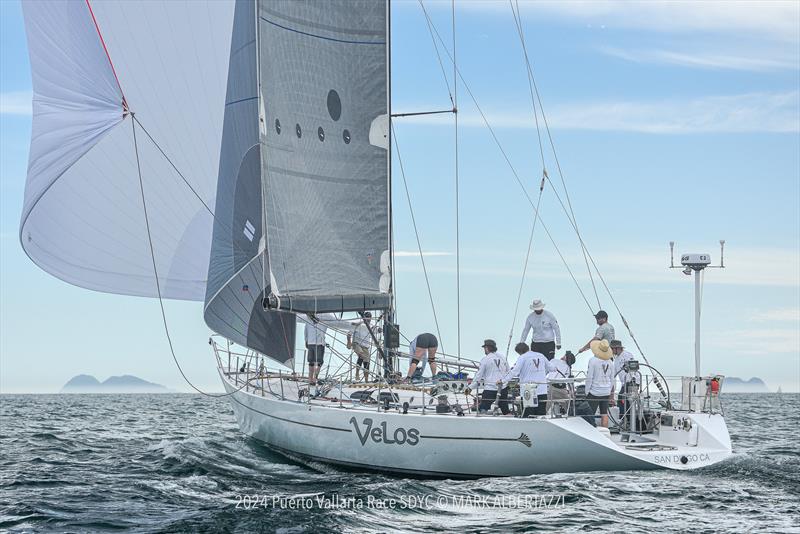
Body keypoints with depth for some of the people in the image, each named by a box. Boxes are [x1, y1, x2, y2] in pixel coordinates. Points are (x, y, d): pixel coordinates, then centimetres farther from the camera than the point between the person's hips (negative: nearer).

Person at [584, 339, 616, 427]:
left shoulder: (593, 361, -13)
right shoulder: (610, 362, 4)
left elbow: (589, 378, -11)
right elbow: (612, 379, 11)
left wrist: (587, 392, -3)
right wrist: (611, 395, 21)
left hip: (594, 392, -5)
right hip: (606, 392, 5)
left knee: (590, 414, -1)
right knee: (604, 415, 8)